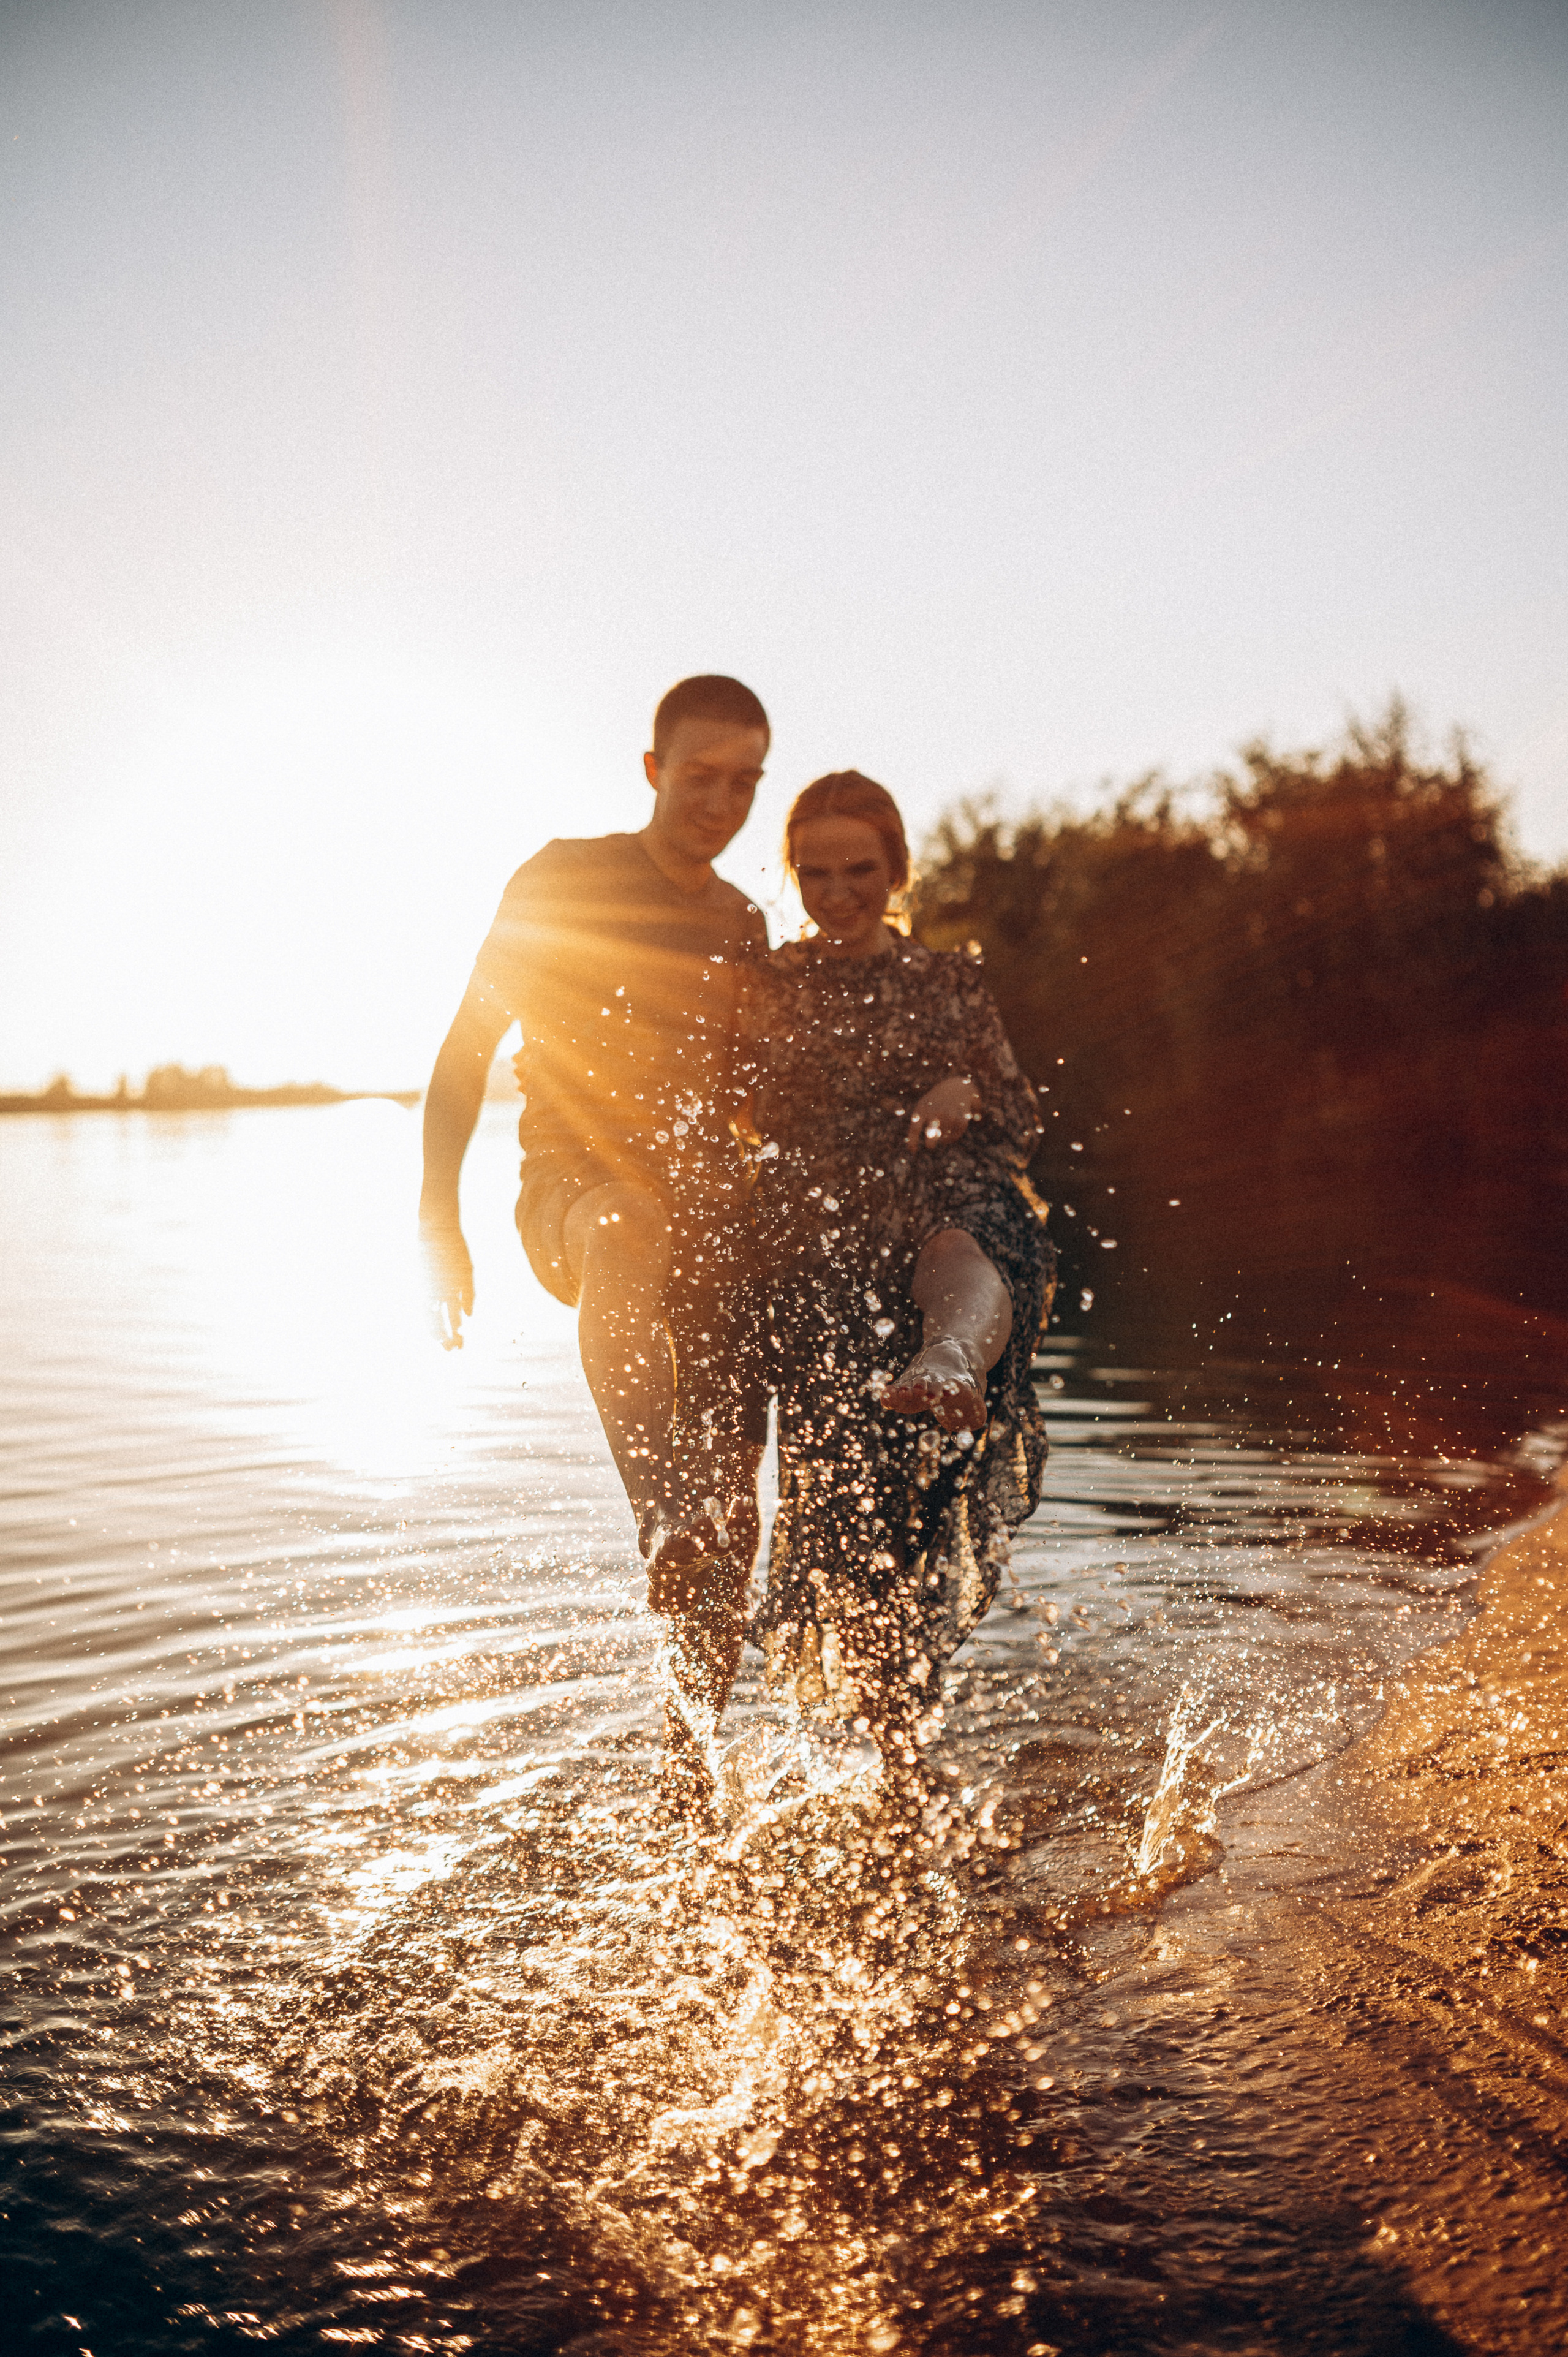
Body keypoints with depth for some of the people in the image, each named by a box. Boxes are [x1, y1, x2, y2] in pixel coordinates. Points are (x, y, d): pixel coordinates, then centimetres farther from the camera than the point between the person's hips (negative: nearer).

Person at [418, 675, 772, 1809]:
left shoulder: (744, 925, 18)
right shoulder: (567, 881, 3)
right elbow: (467, 1049, 1)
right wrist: (440, 1215, -8)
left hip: (709, 1210, 5)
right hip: (576, 1186, -4)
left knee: (733, 1500, -4)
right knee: (628, 1231, -42)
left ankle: (689, 1749, 9)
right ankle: (666, 1525, -57)